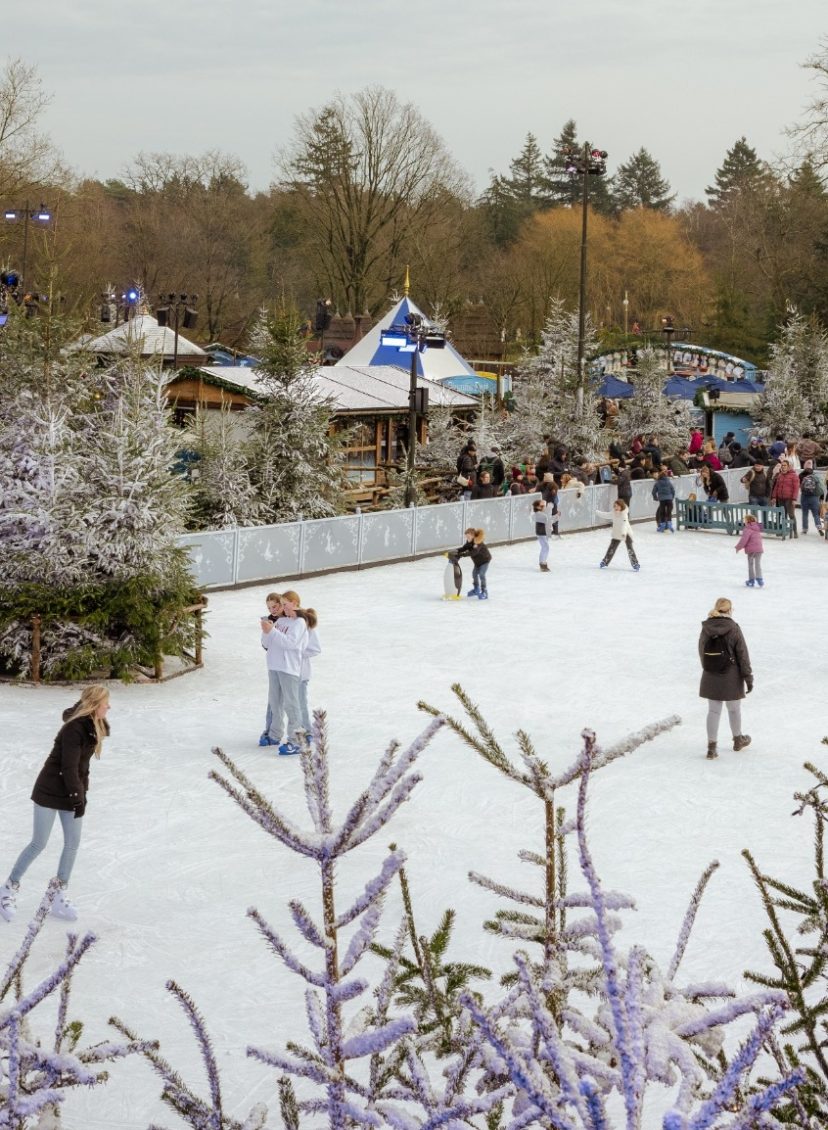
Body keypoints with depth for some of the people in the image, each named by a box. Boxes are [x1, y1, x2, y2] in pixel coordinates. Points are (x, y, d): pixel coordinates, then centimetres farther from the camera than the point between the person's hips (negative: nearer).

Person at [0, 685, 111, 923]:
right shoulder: (74, 729, -24)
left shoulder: (93, 726, 3)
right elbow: (68, 766, -24)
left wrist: (81, 792, 13)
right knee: (39, 843, -1)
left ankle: (59, 898, 14)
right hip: (51, 790, -8)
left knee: (73, 843, 6)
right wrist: (78, 798, -22)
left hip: (72, 791, 8)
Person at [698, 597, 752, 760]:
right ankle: (738, 740, 35)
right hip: (731, 676, -3)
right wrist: (748, 677, -6)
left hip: (711, 675, 3)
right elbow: (742, 654, -11)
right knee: (734, 708, 16)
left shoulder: (706, 628, -2)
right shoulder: (733, 628, -13)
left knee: (713, 710, 8)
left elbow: (701, 652, 8)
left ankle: (712, 746, 5)